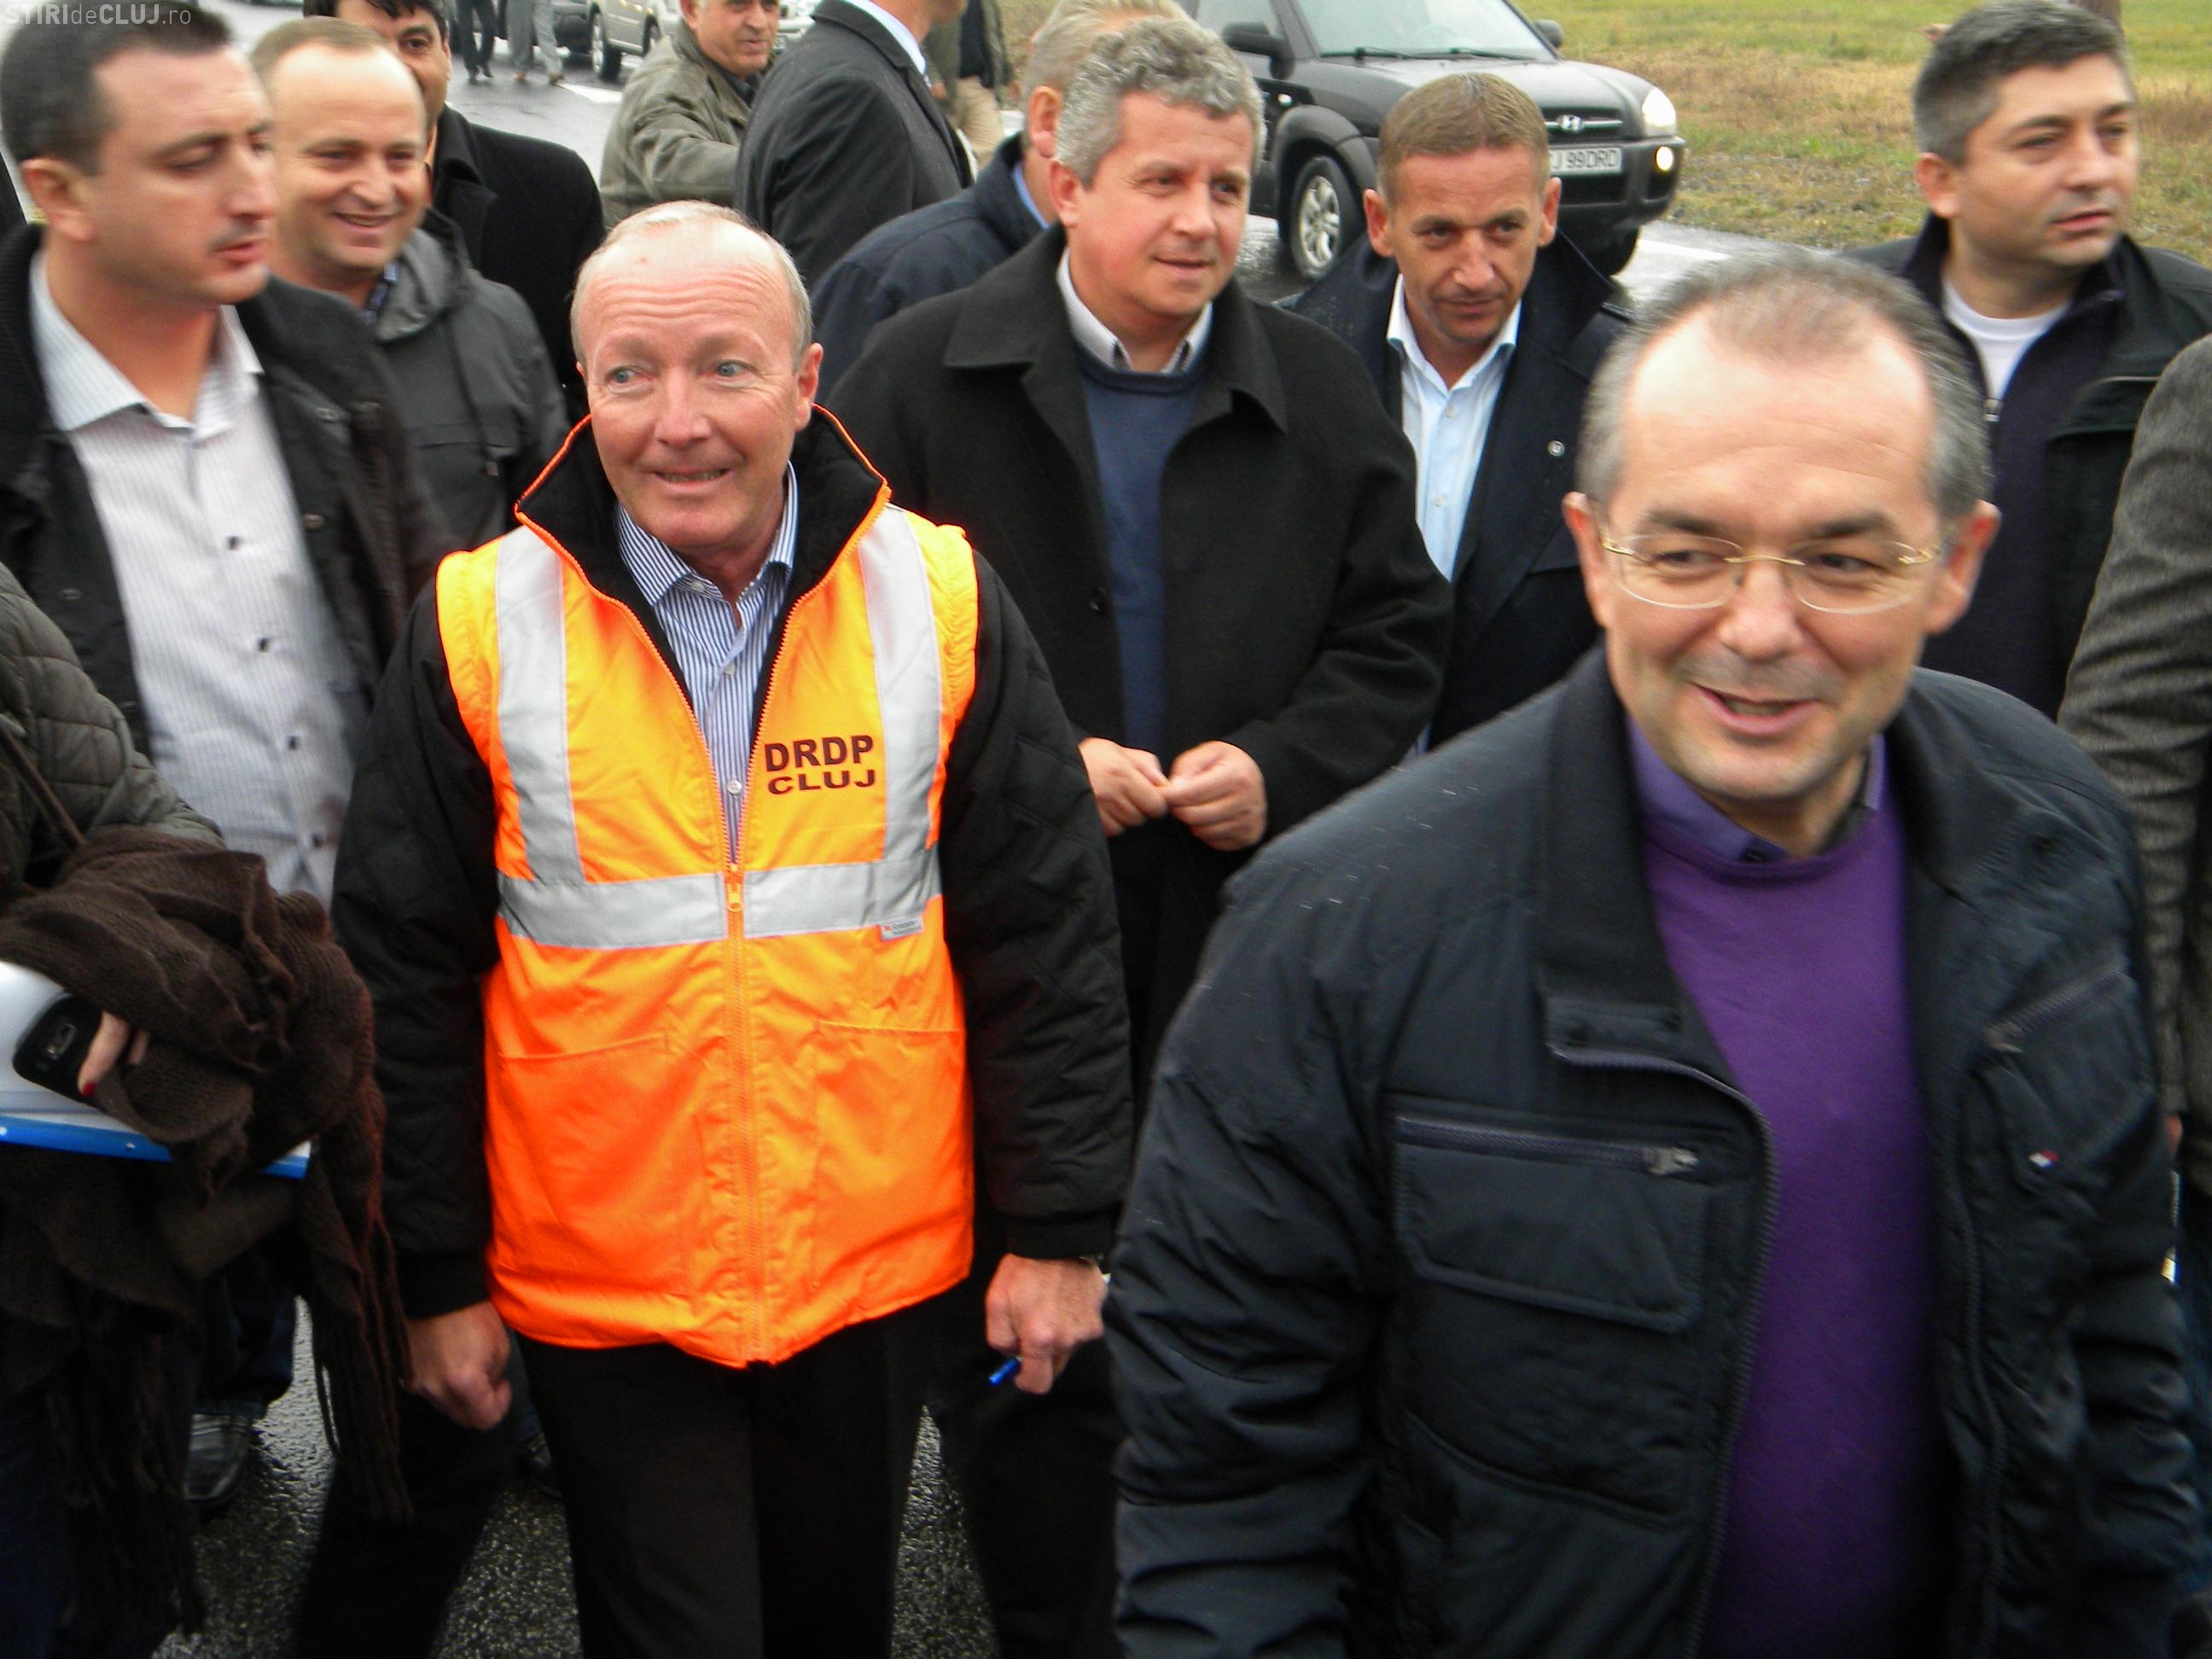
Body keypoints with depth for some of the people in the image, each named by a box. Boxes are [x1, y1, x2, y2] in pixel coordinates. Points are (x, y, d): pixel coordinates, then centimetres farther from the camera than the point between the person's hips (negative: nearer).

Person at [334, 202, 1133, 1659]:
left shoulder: (938, 600, -7)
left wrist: (1058, 1226, -3)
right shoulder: (482, 626, -8)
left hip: (879, 1267, 2)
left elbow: (1049, 936, -2)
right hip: (599, 1290, -1)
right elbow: (406, 975, -2)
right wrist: (437, 1272, -1)